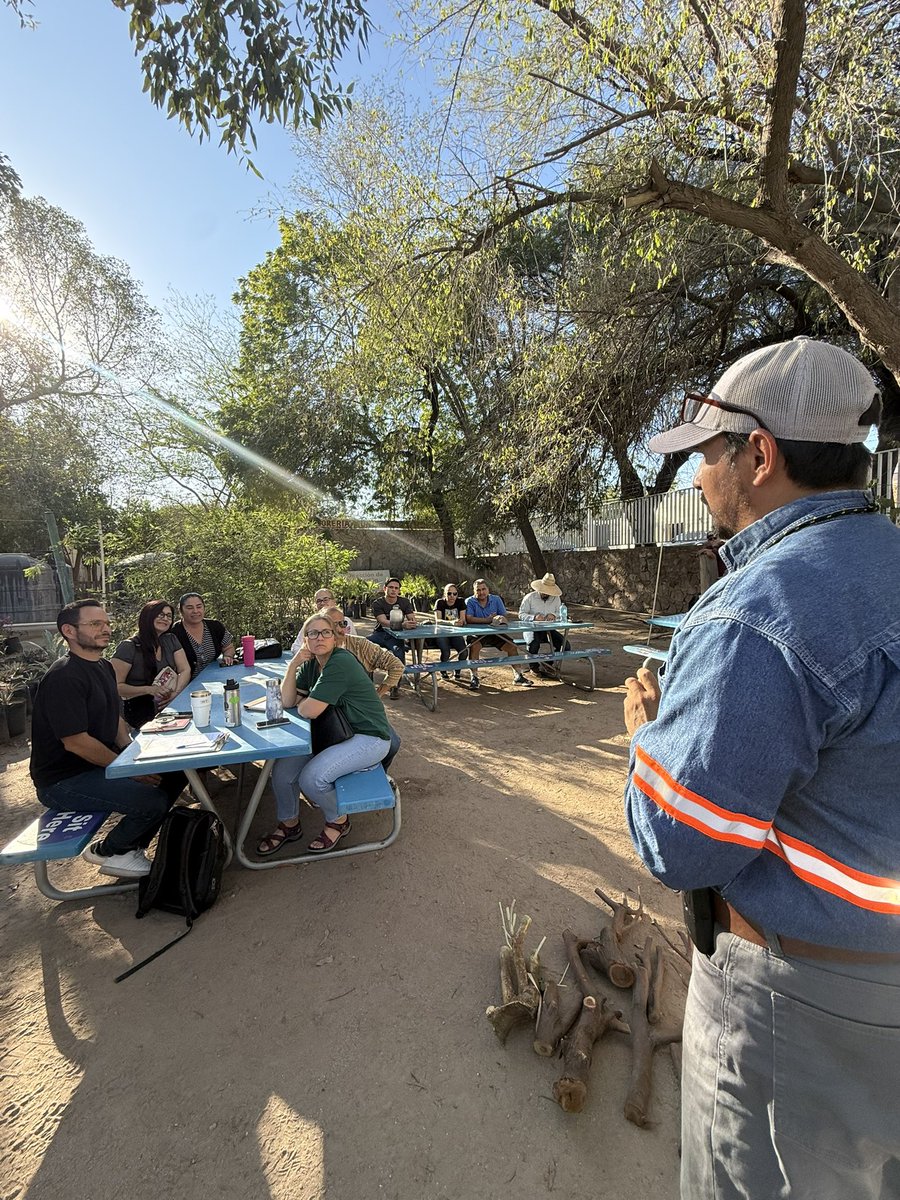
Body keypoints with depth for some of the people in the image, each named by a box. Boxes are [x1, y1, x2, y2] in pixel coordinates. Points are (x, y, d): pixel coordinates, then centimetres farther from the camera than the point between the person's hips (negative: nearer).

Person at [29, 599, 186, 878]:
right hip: (64, 781, -10)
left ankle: (133, 847, 15)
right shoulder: (64, 677, -23)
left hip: (103, 760, 10)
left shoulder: (103, 666, 8)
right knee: (153, 800, -25)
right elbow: (76, 742, -25)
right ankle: (107, 851, 7)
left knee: (176, 771, 2)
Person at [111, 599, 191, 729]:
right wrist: (149, 690, -22)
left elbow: (185, 670, 5)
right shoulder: (128, 647, -6)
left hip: (170, 707, 5)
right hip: (141, 713, -5)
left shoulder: (171, 640, 11)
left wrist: (175, 692, -12)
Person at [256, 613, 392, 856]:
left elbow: (309, 711, -24)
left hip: (369, 738, -8)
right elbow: (287, 701, -1)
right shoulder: (311, 663, 6)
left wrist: (301, 704, -1)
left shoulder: (341, 663, -23)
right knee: (282, 769, -4)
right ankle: (289, 824, 23)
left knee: (311, 777, -23)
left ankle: (338, 821, 7)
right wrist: (293, 666, -10)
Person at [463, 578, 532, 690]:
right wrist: (488, 620, -25)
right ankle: (474, 677, -23)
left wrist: (498, 620, -23)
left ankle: (517, 676, 7)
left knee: (512, 646, -11)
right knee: (474, 646, -33)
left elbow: (504, 617, 3)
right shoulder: (470, 602, -4)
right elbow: (468, 619, -20)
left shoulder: (496, 599, 7)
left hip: (495, 633, 3)